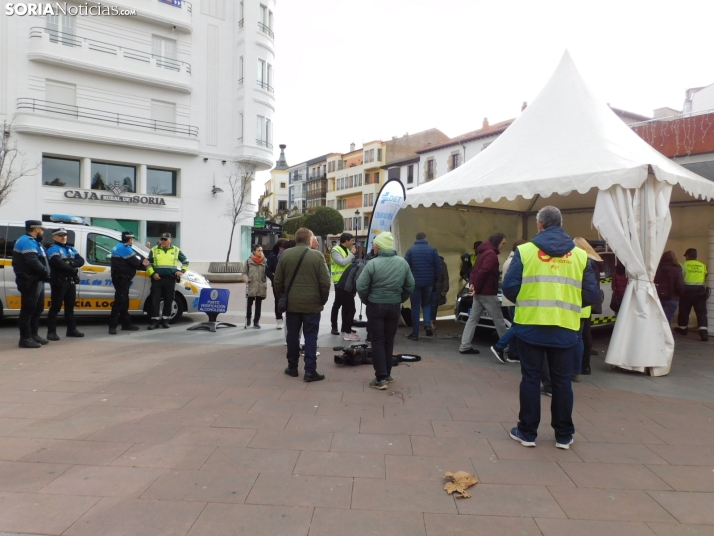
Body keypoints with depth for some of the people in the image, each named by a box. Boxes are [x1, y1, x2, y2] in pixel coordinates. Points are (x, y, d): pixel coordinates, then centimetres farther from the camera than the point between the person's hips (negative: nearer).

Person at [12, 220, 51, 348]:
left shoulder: (33, 242, 21)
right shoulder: (27, 241, -13)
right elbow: (33, 262, -25)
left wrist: (45, 274, 4)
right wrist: (46, 272, -15)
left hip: (37, 281, 11)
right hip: (30, 282, -11)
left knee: (37, 309, 17)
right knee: (28, 310, -8)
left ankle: (34, 335, 26)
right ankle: (25, 339, -4)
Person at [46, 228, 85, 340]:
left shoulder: (71, 249, 18)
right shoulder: (53, 249, -4)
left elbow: (81, 261, 2)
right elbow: (59, 263, -20)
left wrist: (70, 262, -15)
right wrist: (73, 269, -11)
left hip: (71, 282, 7)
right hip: (59, 282, -7)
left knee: (70, 306, 13)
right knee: (55, 307, -6)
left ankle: (71, 329, 20)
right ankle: (51, 332, -2)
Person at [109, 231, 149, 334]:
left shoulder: (119, 247, 18)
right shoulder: (125, 248, -14)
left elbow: (132, 263, 15)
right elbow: (136, 262, -15)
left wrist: (142, 263, 0)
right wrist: (142, 262, 7)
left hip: (120, 278, 11)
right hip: (122, 278, -11)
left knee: (124, 302, 15)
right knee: (119, 301, -11)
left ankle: (126, 324, 23)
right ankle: (112, 326, -12)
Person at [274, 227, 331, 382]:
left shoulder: (285, 255, 1)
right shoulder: (317, 256, -8)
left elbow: (278, 281, 4)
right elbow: (325, 282, -9)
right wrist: (323, 300, 6)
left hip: (291, 303, 3)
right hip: (312, 304, -3)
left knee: (292, 335, 13)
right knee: (310, 337, 3)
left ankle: (292, 367, 23)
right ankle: (310, 371, 4)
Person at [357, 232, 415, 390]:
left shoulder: (373, 263, -16)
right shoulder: (403, 263, -2)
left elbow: (361, 286, -15)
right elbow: (410, 286, 2)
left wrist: (367, 301, 3)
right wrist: (400, 300, 14)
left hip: (375, 306, -4)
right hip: (395, 306, 4)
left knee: (377, 342, 4)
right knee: (389, 341, 16)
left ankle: (381, 378, 3)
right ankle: (387, 374, 26)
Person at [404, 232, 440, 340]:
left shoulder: (411, 250, -2)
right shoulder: (432, 250, 0)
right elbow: (438, 266, -2)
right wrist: (435, 280, 11)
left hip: (415, 282, -1)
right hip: (428, 282, 1)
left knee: (415, 307, 6)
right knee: (427, 303, 22)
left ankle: (415, 333, 7)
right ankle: (427, 324, 0)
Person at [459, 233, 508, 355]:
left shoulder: (484, 252, 18)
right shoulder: (491, 254, -14)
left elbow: (476, 270, 17)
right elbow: (483, 272, -23)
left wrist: (472, 283, 2)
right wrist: (476, 288, -16)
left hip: (479, 292, 10)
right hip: (487, 293, -9)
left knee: (473, 319, 7)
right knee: (499, 320, 1)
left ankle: (465, 346, 5)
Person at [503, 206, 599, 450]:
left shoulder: (525, 250, -4)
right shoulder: (580, 255, 3)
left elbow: (509, 287, -9)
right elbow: (592, 294, 2)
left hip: (531, 327, -2)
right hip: (565, 330, 2)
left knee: (530, 379, 8)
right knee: (562, 381, 13)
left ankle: (527, 432, 18)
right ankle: (563, 435, 23)